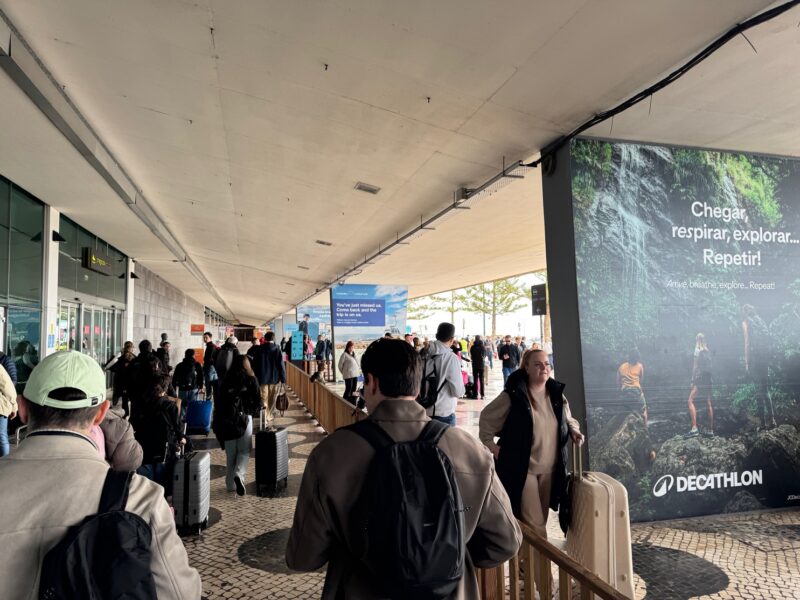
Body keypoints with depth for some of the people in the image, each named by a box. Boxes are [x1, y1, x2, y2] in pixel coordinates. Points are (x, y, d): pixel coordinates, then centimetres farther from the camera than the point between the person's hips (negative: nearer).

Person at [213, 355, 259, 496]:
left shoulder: (226, 380, 4)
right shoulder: (251, 379, -2)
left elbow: (218, 401, 3)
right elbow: (257, 401, -3)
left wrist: (217, 421, 10)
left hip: (227, 419, 2)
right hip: (244, 418, -2)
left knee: (230, 453, 13)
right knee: (244, 451, 6)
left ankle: (231, 484, 18)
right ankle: (239, 474, -18)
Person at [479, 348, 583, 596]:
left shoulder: (556, 393, 0)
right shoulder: (513, 395, -15)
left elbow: (568, 420, 18)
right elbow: (486, 418, -3)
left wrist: (574, 431, -2)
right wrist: (490, 445, -8)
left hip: (550, 469, 6)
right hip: (522, 469, -5)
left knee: (539, 521, 18)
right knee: (535, 525, -4)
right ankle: (542, 580, 8)